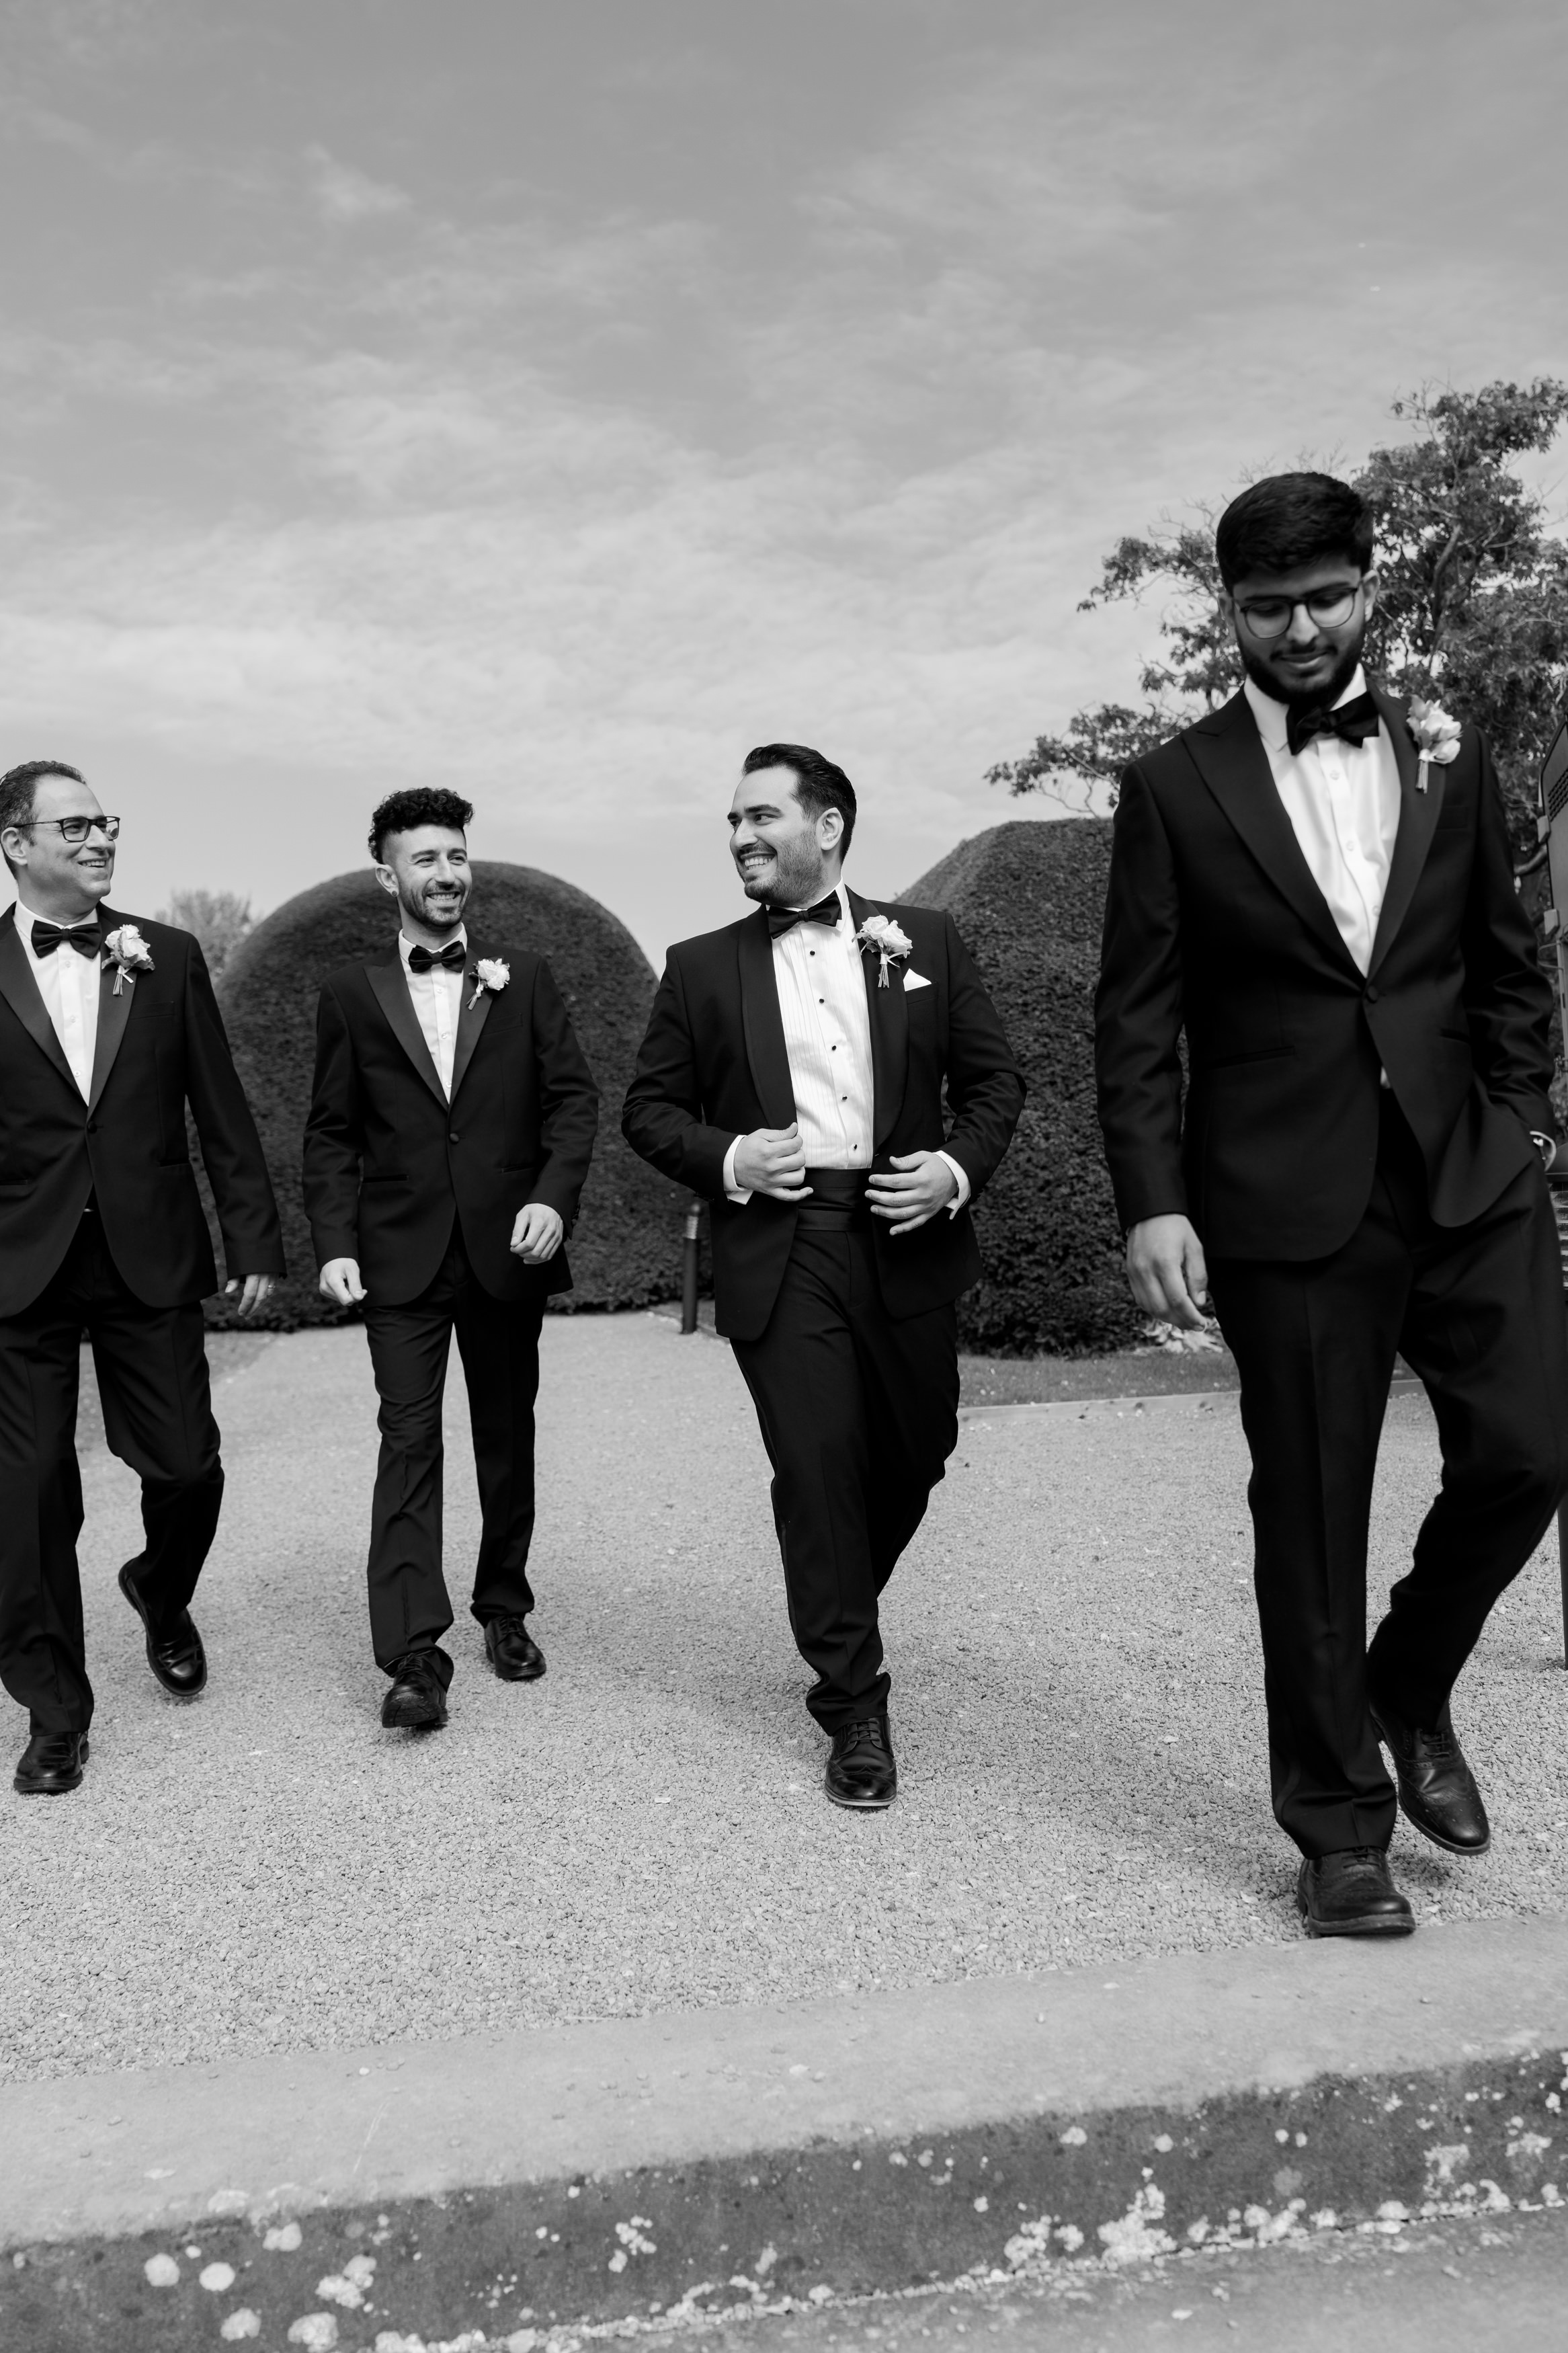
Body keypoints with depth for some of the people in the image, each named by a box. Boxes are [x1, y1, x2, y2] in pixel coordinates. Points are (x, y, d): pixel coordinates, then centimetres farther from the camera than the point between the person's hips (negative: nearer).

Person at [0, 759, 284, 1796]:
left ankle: (164, 1598, 38)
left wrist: (256, 1241, 1)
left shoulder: (168, 956, 5)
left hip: (150, 1258, 1)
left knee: (185, 1466, 4)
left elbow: (222, 1112, 5)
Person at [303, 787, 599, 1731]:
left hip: (507, 1247, 2)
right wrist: (336, 1244, -5)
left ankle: (505, 1609, 29)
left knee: (507, 1435, 12)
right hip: (401, 1255, -1)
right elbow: (332, 1134, 5)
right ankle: (414, 1658, -8)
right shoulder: (353, 993, 5)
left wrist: (554, 1197, -11)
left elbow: (575, 1096, 3)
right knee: (410, 1439, -7)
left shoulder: (524, 977, 6)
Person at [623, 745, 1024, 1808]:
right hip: (778, 1252, -1)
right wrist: (725, 1159, -9)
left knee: (912, 1460, 11)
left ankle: (838, 1616, 41)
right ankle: (855, 1707, 12)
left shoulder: (926, 940, 7)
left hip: (906, 1242, 2)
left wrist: (958, 1168, -9)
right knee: (818, 1471, -3)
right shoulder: (702, 966, 7)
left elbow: (996, 1079, 8)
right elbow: (649, 1109, 9)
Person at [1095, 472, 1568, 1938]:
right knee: (1311, 1512, 3)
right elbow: (1135, 1021, -2)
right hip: (1289, 1197, -3)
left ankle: (1411, 1690, 28)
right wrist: (1150, 1201, -10)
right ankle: (1340, 1828, 20)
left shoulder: (1448, 757, 11)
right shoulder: (1175, 790, 1)